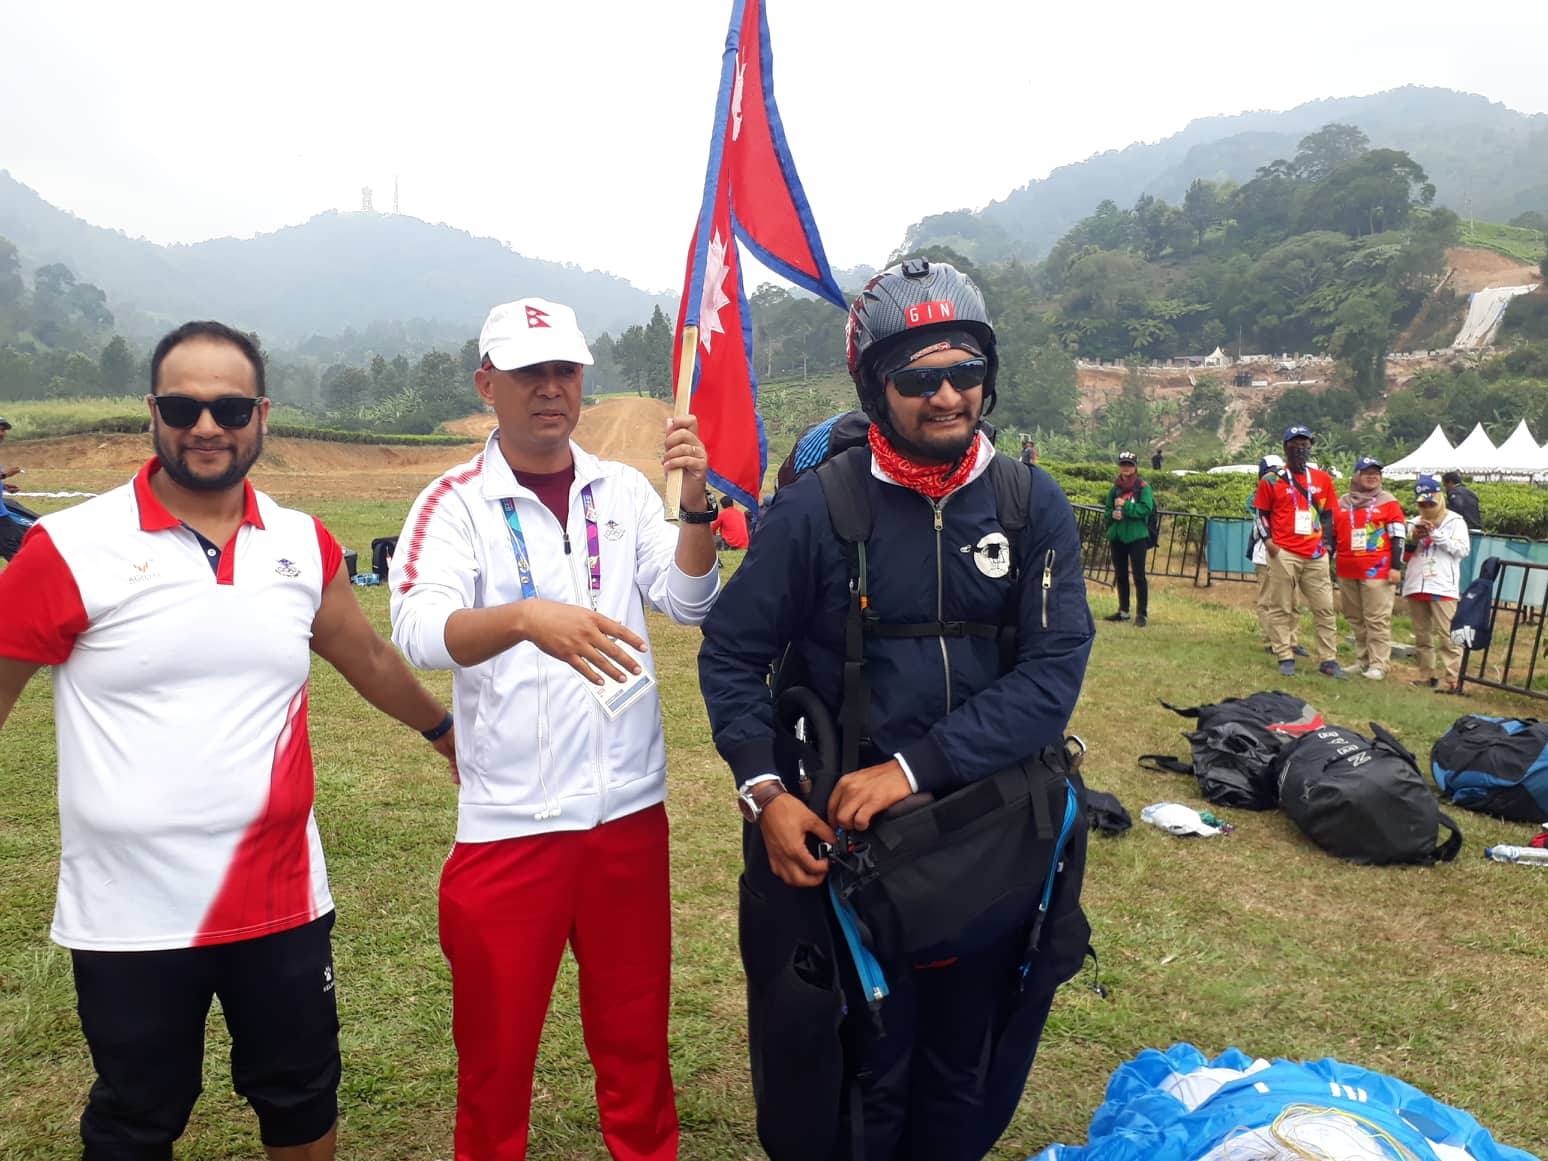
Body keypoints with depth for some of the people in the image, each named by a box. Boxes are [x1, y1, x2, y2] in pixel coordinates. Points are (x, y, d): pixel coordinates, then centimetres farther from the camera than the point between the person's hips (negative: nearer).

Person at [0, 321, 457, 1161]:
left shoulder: (304, 546, 1)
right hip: (130, 916, -3)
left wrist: (451, 736, 26)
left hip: (282, 899, 3)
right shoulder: (72, 549, -10)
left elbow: (370, 662, 15)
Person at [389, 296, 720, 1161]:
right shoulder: (455, 504, -7)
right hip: (511, 819, -3)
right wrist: (526, 618, -41)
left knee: (637, 1029, 18)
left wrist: (696, 502, -19)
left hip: (631, 807, 3)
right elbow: (420, 630, -23)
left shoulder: (623, 490, 4)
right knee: (497, 1038, 12)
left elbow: (692, 604, -4)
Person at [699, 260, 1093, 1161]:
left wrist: (917, 767, -22)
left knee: (967, 1077, 20)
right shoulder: (818, 506, -10)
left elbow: (1055, 669, -13)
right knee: (868, 1076, 11)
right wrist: (764, 790, -15)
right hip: (848, 839, -2)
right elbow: (732, 654, -3)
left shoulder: (1033, 504, -5)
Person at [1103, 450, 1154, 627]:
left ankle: (1141, 614, -1)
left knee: (1138, 576, -5)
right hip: (1117, 536, 5)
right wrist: (1113, 514, -9)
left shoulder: (1143, 487, -4)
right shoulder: (1114, 489, 10)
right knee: (1120, 575, 13)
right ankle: (1123, 611, 23)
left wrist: (1125, 506, -18)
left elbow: (1146, 509, -15)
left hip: (1136, 536, -5)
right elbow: (1108, 510, 13)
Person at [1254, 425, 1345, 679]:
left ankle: (1328, 660, 11)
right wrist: (1268, 541, -8)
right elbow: (1261, 514, 5)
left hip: (1316, 555, 3)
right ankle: (1286, 658, 7)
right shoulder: (1271, 481, 2)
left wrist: (1326, 543, 6)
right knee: (1282, 608, 0)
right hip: (1283, 553, -3)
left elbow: (1327, 514, 16)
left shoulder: (1323, 479, 11)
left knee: (1325, 608, 4)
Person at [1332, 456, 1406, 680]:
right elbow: (1332, 534, 19)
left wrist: (1396, 567, -7)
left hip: (1377, 570, -5)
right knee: (1355, 619, 10)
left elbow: (1397, 537, -1)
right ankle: (1362, 660, 19)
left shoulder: (1388, 502, 2)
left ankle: (1378, 664, -3)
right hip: (1346, 571, 5)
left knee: (1377, 620, -6)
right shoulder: (1342, 503, 13)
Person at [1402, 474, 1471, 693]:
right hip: (1416, 585, 5)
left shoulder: (1455, 521, 3)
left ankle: (1450, 680, -10)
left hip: (1443, 586, -5)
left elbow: (1463, 550, -8)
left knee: (1447, 635, -10)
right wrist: (1414, 538, -3)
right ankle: (1427, 676, 17)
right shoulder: (1416, 522, 16)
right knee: (1422, 635, 10)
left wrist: (1436, 534, -11)